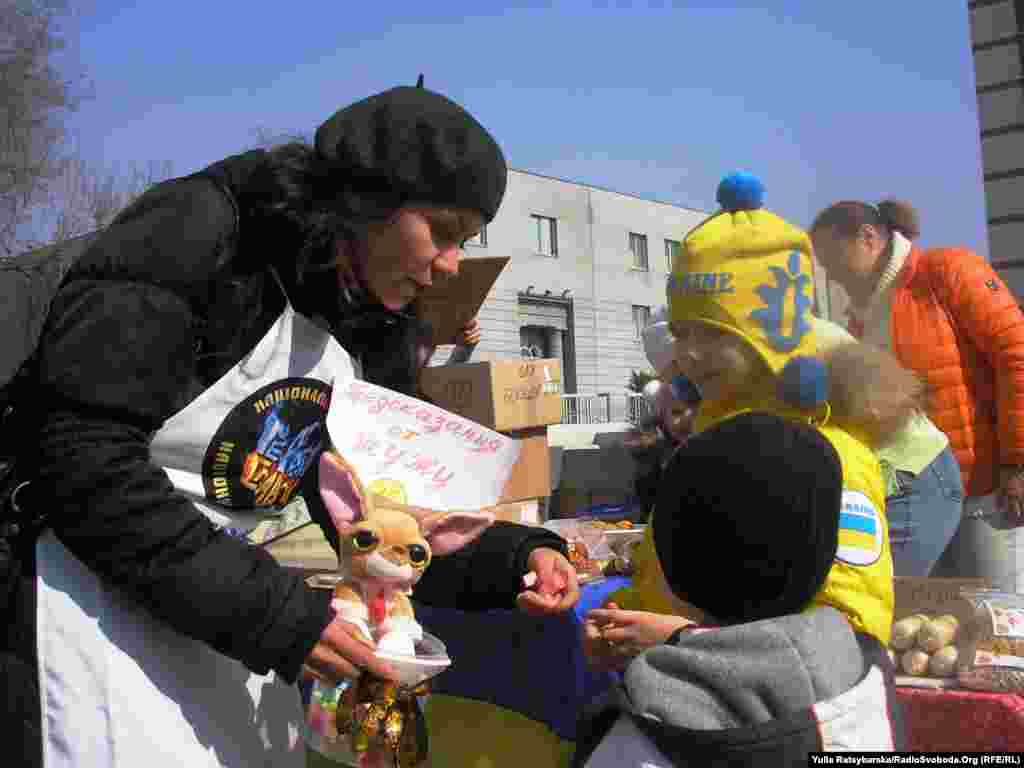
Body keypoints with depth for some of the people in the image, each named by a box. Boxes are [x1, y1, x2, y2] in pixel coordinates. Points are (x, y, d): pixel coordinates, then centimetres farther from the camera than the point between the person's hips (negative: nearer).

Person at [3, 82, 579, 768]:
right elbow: (79, 461, -24)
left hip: (217, 608, 7)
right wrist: (270, 610, -25)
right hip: (84, 595, -6)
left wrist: (512, 558, -11)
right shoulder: (194, 235, -18)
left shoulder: (380, 335, 4)